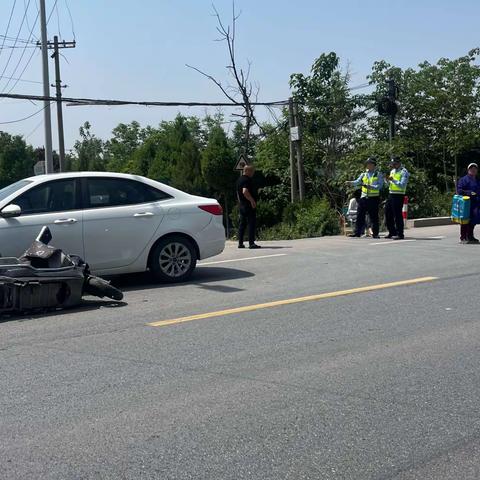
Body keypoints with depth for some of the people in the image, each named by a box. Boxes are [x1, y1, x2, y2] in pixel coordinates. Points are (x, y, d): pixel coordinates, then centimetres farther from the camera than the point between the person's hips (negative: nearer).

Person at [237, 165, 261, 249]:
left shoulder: (239, 180, 16)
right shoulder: (247, 180, -15)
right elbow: (245, 191, -27)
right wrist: (252, 200, -24)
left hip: (241, 205, 10)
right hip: (249, 205, -10)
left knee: (242, 224, 12)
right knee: (252, 224, -8)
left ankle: (240, 243, 14)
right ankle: (251, 243, -10)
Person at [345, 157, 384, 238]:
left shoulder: (378, 175, 1)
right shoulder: (363, 174, 13)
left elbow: (379, 186, -9)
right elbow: (357, 182, 0)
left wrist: (370, 186, -23)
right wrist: (350, 183, -20)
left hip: (374, 198, -4)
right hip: (364, 197, 4)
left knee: (374, 217, 2)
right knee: (360, 215, 1)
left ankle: (375, 233, 9)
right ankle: (357, 232, 5)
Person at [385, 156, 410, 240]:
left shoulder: (404, 172, -9)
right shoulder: (392, 171, 17)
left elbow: (402, 185, -19)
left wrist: (393, 180, -23)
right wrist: (388, 180, 3)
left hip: (398, 195, -9)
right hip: (391, 194, 9)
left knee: (397, 215, -7)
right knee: (388, 213, 11)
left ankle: (400, 234, -1)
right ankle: (392, 232, 21)